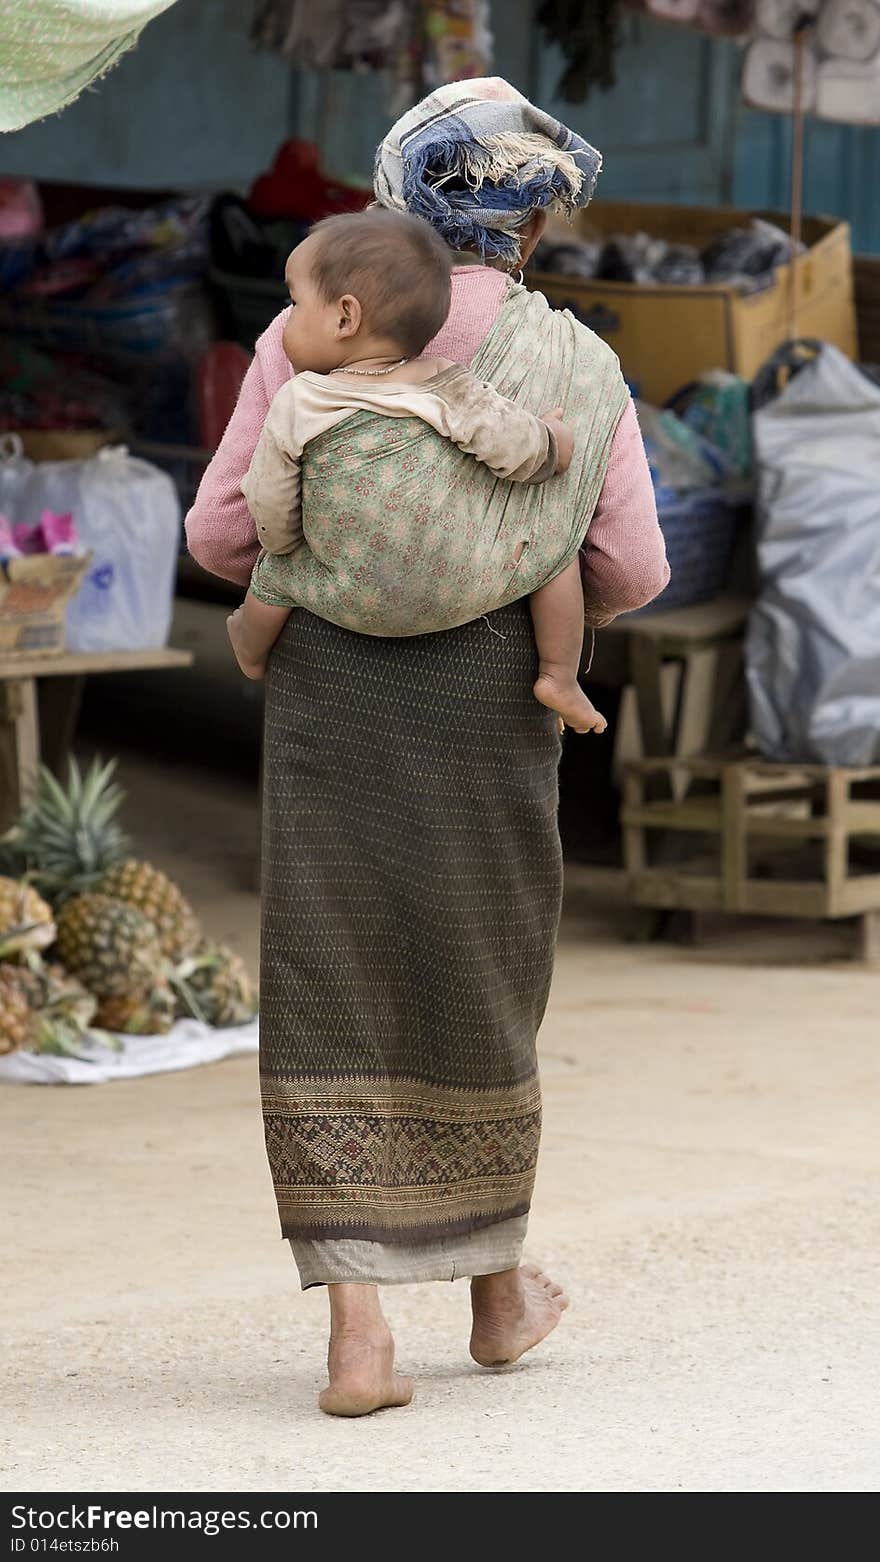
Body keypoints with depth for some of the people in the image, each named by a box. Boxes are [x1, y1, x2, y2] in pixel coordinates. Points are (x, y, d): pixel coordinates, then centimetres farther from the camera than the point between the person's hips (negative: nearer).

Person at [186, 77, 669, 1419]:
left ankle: (358, 1333, -10)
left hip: (331, 693, 0)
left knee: (335, 1004, 1)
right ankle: (499, 1292, 33)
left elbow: (221, 532, -1)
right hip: (487, 701, 1)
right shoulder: (576, 362, 0)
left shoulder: (310, 336, -2)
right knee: (481, 994, 17)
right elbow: (631, 568, -1)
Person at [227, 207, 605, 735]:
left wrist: (281, 541, 19)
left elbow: (272, 514, -4)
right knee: (555, 537, 17)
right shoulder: (451, 392, -13)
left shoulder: (295, 409, -12)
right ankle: (560, 678, 19)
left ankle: (254, 651, 52)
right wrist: (557, 435, 12)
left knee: (276, 567, 26)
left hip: (351, 600, 1)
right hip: (465, 591, -1)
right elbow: (527, 454, -11)